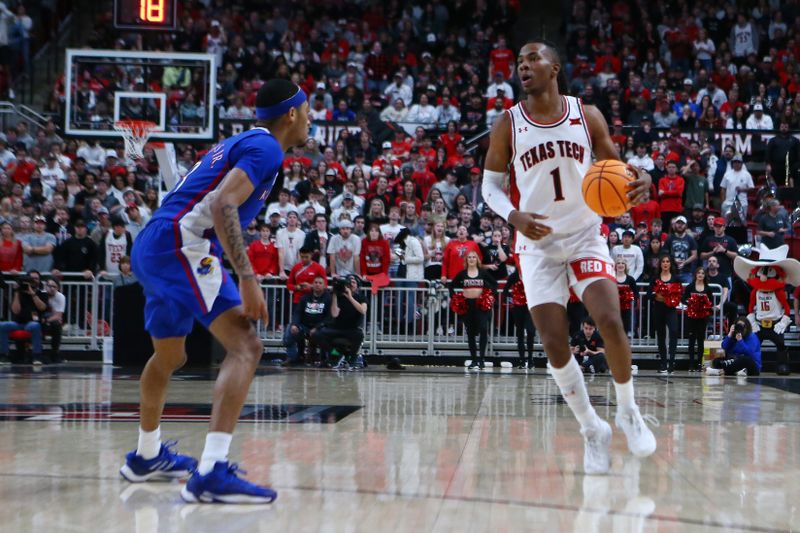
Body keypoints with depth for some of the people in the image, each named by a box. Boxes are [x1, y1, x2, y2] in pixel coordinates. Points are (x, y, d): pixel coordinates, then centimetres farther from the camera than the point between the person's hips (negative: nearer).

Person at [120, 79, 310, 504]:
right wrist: (247, 279, -23)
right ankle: (212, 473, -30)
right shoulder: (266, 148, -5)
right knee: (245, 346, -17)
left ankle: (146, 457, 47)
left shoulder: (238, 143, 25)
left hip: (150, 246, 11)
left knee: (168, 357, 28)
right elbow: (222, 205, -21)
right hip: (182, 244, -11)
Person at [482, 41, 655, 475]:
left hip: (585, 236, 0)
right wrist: (514, 216, -17)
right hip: (538, 244, 0)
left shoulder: (587, 116, -2)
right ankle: (592, 429, 12)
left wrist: (638, 183, -17)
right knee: (555, 346, -7)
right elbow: (490, 184, 4)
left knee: (610, 322, -18)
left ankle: (628, 411, 8)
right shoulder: (508, 125, -3)